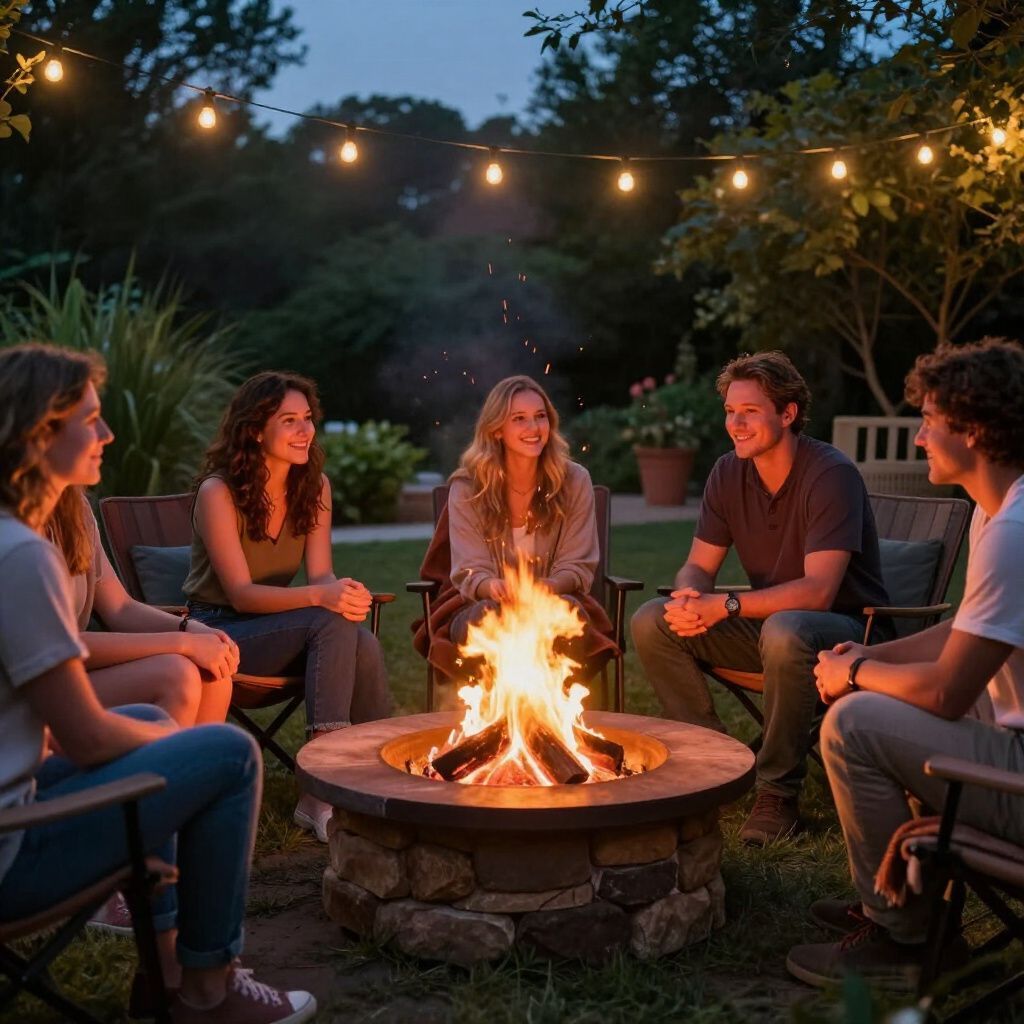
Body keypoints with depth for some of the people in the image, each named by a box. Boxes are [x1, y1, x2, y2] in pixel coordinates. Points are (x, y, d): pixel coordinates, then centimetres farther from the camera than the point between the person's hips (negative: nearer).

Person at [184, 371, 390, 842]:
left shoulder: (315, 486, 3)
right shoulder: (218, 492, -15)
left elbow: (321, 575, -1)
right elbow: (240, 594, -20)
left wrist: (344, 591, -27)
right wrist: (319, 597, -36)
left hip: (274, 625, 5)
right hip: (218, 629, -5)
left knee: (365, 646, -28)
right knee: (333, 624, -31)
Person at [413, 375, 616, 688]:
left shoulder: (574, 481, -1)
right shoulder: (467, 488, -3)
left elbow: (577, 567, -1)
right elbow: (470, 570, -8)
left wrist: (547, 587, -25)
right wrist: (493, 587, -34)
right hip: (480, 605, -1)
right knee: (489, 617, -35)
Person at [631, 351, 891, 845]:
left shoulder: (832, 475, -21)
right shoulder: (728, 474, -1)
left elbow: (818, 591, -28)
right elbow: (697, 567, 2)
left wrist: (724, 606, -33)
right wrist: (688, 598, -23)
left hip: (847, 628, -6)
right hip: (768, 622, 7)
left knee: (785, 631, -40)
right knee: (651, 621, -10)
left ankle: (778, 793, -22)